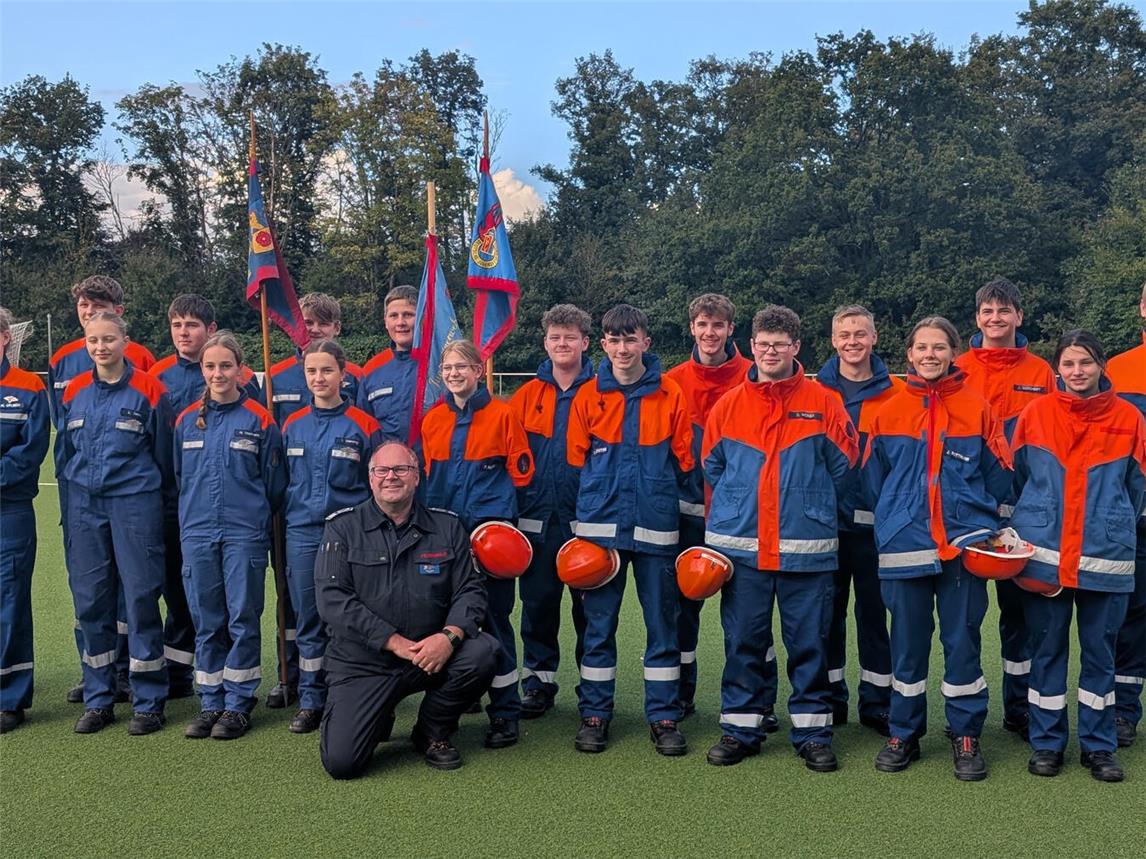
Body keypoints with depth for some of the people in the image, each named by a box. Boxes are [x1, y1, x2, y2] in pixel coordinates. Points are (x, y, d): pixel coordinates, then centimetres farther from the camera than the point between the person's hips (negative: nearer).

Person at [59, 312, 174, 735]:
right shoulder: (74, 392, 8)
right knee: (90, 600, 7)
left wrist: (153, 497, 5)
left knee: (141, 597, -3)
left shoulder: (148, 390, -5)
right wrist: (78, 492, 19)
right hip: (85, 505, 4)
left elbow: (163, 454, 1)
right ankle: (97, 700, 19)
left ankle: (149, 702, 7)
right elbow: (68, 450, 19)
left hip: (135, 504, -4)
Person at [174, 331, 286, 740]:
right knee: (206, 621, 8)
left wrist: (253, 516, 7)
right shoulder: (187, 421, 8)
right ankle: (211, 703, 18)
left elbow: (274, 484, 3)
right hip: (198, 534, 3)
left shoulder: (259, 420, -2)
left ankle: (238, 704, 12)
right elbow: (178, 477, 18)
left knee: (243, 618, 1)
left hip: (245, 534, -3)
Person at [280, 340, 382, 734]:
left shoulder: (364, 426, -2)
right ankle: (310, 701, 17)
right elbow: (283, 481, 15)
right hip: (303, 534, 3)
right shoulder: (292, 426, 8)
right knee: (308, 619, 8)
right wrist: (285, 523, 10)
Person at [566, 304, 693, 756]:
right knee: (598, 624, 7)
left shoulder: (670, 395, 2)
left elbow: (684, 461, 5)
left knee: (662, 623, 6)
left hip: (656, 527, 0)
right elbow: (577, 461, 6)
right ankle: (594, 714, 20)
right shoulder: (588, 396, 4)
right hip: (599, 527, 1)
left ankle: (664, 716, 18)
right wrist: (586, 515, 3)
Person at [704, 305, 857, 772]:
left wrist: (809, 506, 10)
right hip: (740, 547, 1)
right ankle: (740, 728, 20)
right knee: (742, 642, 8)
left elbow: (842, 466, 6)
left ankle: (813, 731, 19)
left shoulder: (823, 403, 1)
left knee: (809, 643, 6)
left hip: (807, 549, -1)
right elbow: (711, 467, 14)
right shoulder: (728, 406, 5)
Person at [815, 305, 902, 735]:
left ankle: (876, 703, 19)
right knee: (828, 610, 10)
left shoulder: (895, 393, 2)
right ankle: (829, 699, 22)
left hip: (875, 521, -1)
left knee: (874, 610, 8)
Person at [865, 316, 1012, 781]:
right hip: (905, 546, 1)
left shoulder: (977, 408, 3)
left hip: (964, 545, -1)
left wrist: (982, 522, 2)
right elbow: (872, 480, 11)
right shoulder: (889, 411, 5)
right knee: (907, 642, 8)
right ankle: (903, 734, 21)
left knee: (962, 640, 4)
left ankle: (966, 735, 18)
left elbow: (998, 476, 6)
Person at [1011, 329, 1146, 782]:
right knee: (1047, 648, 6)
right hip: (1043, 554, 0)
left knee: (1099, 650, 8)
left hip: (1106, 556, 0)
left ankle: (1099, 745, 20)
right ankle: (1046, 743, 17)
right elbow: (1017, 476, 12)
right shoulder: (1035, 414, 1)